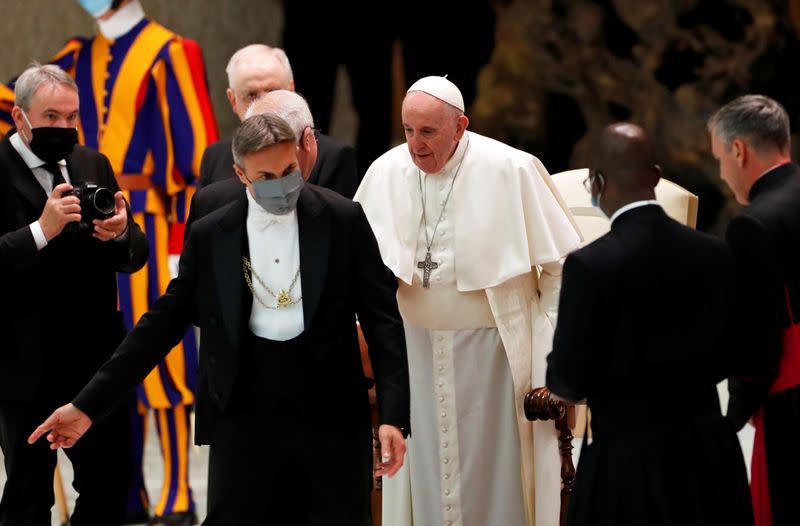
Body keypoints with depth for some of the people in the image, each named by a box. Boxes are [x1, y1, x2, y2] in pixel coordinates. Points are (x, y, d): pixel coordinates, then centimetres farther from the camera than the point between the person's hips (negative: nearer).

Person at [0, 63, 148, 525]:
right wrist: (42, 231, -28)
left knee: (110, 487, 9)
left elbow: (134, 258, 11)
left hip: (98, 360, 6)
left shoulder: (93, 166, 10)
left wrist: (121, 233, -10)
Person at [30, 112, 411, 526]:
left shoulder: (343, 220, 0)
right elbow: (165, 322, 7)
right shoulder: (209, 234, 4)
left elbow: (382, 320, 0)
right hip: (244, 418, 1)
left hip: (331, 416, -1)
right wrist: (88, 404, 2)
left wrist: (393, 415, -10)